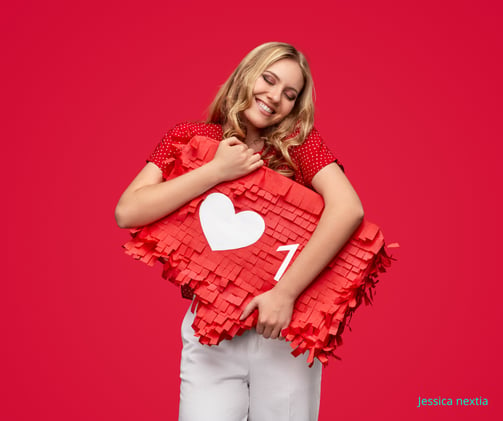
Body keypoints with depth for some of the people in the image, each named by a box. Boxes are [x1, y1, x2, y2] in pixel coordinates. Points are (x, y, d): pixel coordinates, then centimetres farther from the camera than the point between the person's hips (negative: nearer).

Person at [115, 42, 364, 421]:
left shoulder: (299, 141, -4)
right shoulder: (189, 138, 0)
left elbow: (348, 209, -20)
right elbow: (127, 213, -11)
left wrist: (286, 292, -24)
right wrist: (217, 170, -16)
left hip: (284, 328, 0)